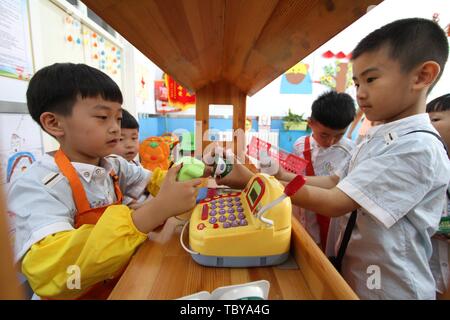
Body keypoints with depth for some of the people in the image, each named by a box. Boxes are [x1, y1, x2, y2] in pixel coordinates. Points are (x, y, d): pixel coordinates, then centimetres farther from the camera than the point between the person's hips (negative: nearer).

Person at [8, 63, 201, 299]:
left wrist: (179, 179, -12)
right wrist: (156, 210, -42)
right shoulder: (37, 186, -21)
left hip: (124, 281, 4)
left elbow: (152, 181, 10)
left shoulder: (115, 166, -3)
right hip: (82, 293, -3)